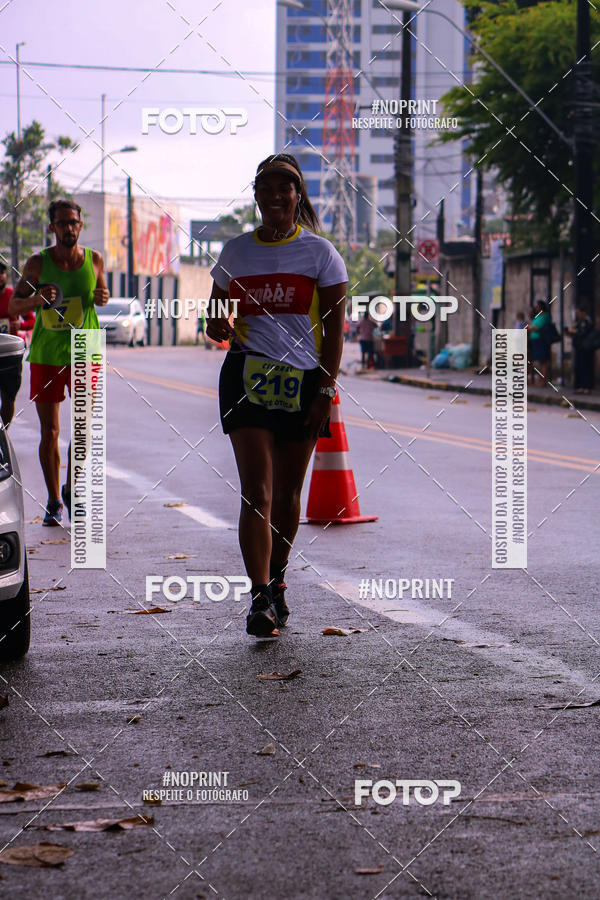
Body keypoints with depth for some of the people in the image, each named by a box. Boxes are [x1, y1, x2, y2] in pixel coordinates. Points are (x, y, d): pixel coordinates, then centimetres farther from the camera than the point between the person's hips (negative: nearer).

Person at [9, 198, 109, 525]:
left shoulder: (94, 260, 1)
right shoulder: (38, 263, -4)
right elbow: (13, 306, -1)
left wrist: (102, 298, -7)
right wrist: (37, 299, -22)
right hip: (45, 355, -1)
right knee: (49, 432, 2)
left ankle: (71, 489, 20)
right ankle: (53, 502, 13)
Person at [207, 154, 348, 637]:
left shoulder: (320, 252, 3)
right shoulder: (236, 252, 10)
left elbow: (335, 327, 0)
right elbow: (216, 314, 20)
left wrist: (326, 390, -8)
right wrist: (218, 325, -5)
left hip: (303, 379, 0)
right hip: (248, 376, 0)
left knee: (287, 492, 10)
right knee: (256, 491, -12)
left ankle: (276, 577, 32)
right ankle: (261, 599, -16)